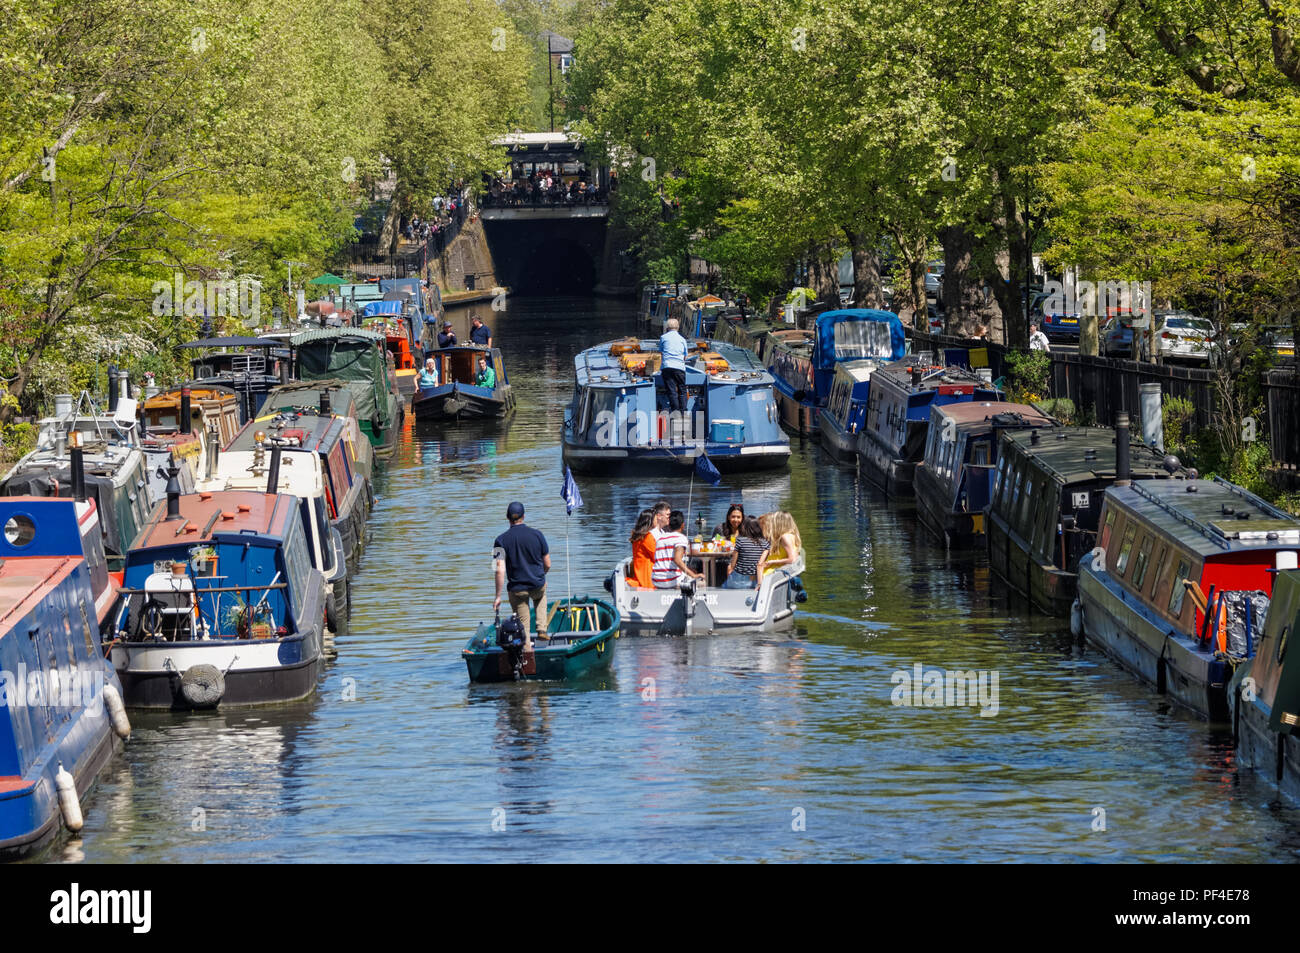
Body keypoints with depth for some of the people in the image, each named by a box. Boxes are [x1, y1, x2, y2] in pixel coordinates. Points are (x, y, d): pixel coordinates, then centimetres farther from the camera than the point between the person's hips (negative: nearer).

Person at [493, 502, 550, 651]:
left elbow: (500, 570, -16)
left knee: (522, 626, 12)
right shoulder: (537, 535, -7)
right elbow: (547, 565, 1)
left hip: (516, 589, -2)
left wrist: (498, 596, -11)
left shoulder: (501, 540, -11)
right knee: (541, 596, 36)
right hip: (538, 585, 2)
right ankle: (542, 629, 24)